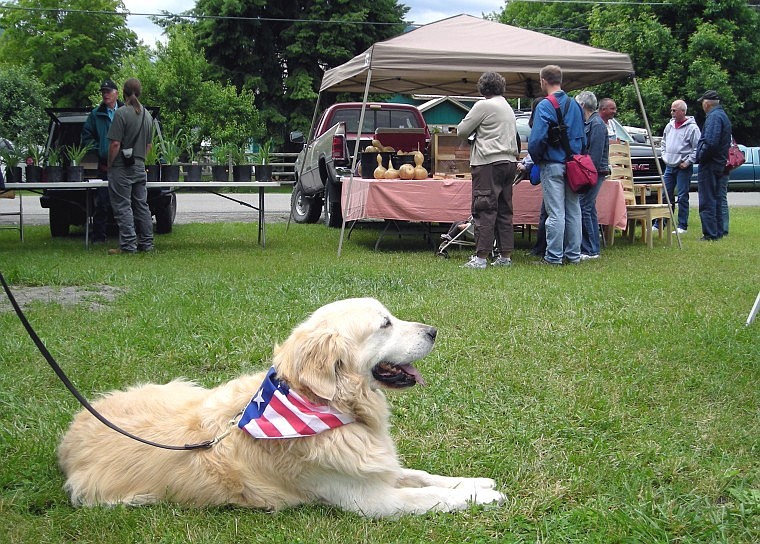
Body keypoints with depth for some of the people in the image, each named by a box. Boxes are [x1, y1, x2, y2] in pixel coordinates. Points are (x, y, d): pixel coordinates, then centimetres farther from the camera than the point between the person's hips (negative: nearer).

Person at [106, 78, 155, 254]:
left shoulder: (121, 113, -13)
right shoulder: (147, 115, 10)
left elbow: (115, 144, -17)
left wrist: (109, 165, -7)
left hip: (122, 167, -7)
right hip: (140, 166, 7)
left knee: (123, 207, -3)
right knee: (141, 206, 12)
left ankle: (128, 245, -4)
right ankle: (146, 244, 17)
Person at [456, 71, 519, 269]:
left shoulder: (484, 105, -7)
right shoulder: (508, 108, 19)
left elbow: (462, 131, -5)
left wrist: (474, 133, 16)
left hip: (489, 163, -8)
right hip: (509, 162, 8)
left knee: (484, 210, -8)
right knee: (504, 211, 11)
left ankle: (481, 257, -11)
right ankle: (505, 256, 12)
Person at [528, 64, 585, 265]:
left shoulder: (544, 106, -11)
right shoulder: (574, 105, 10)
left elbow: (536, 138, -17)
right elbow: (582, 137, 15)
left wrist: (535, 159, -1)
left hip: (552, 165, -6)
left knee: (555, 213, -4)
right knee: (573, 211, 10)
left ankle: (554, 256, -1)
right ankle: (573, 254, 16)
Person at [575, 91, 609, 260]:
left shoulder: (596, 124, -14)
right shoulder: (587, 123, 18)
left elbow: (595, 155, -20)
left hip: (594, 173, -11)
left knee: (583, 209, -12)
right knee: (589, 209, 12)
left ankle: (589, 250, -10)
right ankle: (593, 249, 17)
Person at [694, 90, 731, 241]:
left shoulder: (714, 117, -16)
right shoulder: (723, 115, 17)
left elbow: (711, 142, -27)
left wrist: (700, 157, -13)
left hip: (709, 166, -10)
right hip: (719, 164, 10)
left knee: (707, 202, -7)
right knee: (716, 200, 16)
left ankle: (710, 233, -8)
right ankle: (718, 232, 21)